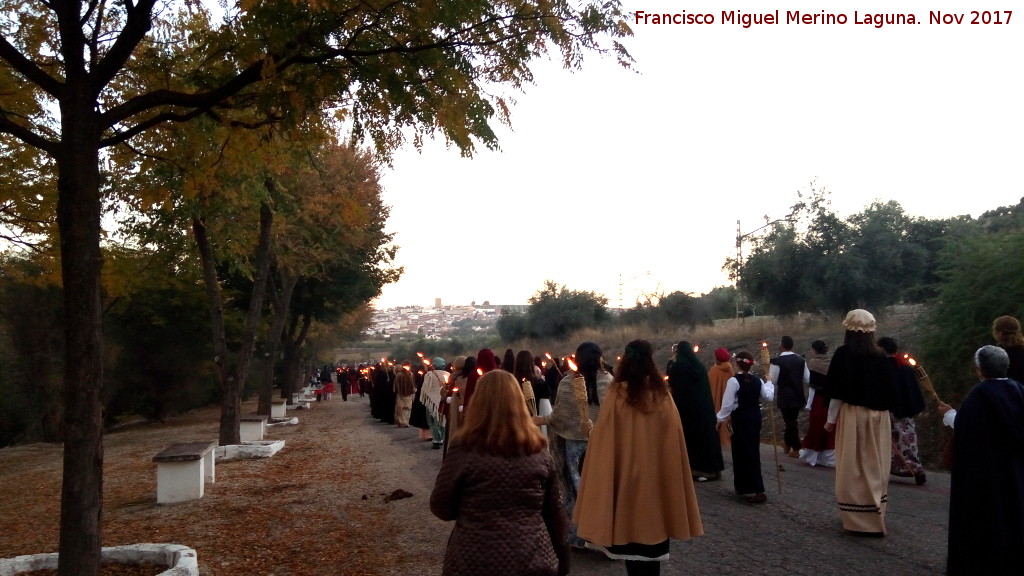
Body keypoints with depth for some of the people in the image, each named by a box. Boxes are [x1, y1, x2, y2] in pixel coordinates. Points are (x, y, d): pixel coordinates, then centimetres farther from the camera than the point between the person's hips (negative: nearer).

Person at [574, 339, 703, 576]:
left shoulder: (616, 395, -11)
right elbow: (673, 443, 0)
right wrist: (668, 476, 10)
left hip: (626, 476, -2)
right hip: (657, 476, 3)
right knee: (653, 529, 14)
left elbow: (604, 441, -11)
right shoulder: (663, 395, -3)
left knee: (629, 532, 7)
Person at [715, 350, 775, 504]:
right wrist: (769, 383, 30)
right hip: (755, 417, 7)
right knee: (751, 450, 16)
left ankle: (758, 490, -8)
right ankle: (744, 486, 25)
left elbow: (728, 403, -15)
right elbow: (768, 397, 15)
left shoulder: (734, 381, -15)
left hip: (741, 419, -7)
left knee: (745, 452, -4)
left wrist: (721, 419, -4)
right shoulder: (757, 381, 3)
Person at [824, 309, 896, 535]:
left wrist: (830, 419, -2)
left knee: (853, 468, 3)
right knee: (875, 468, 13)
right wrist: (880, 410, 17)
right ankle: (875, 517, 22)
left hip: (852, 416, -4)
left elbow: (836, 391, -10)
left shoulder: (843, 354, -10)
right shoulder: (881, 357, 1)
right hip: (878, 418, 4)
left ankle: (858, 520, 6)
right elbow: (890, 391, 6)